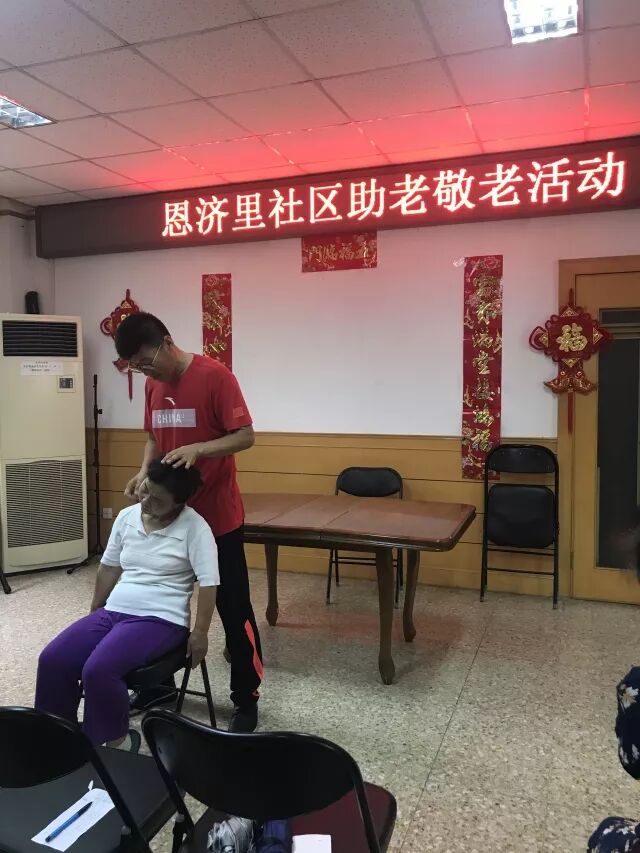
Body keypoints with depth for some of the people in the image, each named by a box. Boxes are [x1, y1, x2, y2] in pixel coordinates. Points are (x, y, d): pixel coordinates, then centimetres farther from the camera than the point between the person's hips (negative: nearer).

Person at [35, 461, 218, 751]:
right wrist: (93, 613, 22)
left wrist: (199, 633, -15)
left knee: (98, 670, -27)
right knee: (52, 660, -10)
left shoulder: (194, 526, -13)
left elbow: (209, 583, -14)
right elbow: (109, 567, 16)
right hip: (112, 611, 7)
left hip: (161, 620, -7)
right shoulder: (126, 516, 6)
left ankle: (118, 741, -2)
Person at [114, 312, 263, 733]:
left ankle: (246, 698, 18)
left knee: (234, 609, 4)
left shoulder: (215, 376, -15)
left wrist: (198, 449, -31)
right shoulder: (154, 386, 6)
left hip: (218, 516, -7)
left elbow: (245, 436, -17)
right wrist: (145, 471, -4)